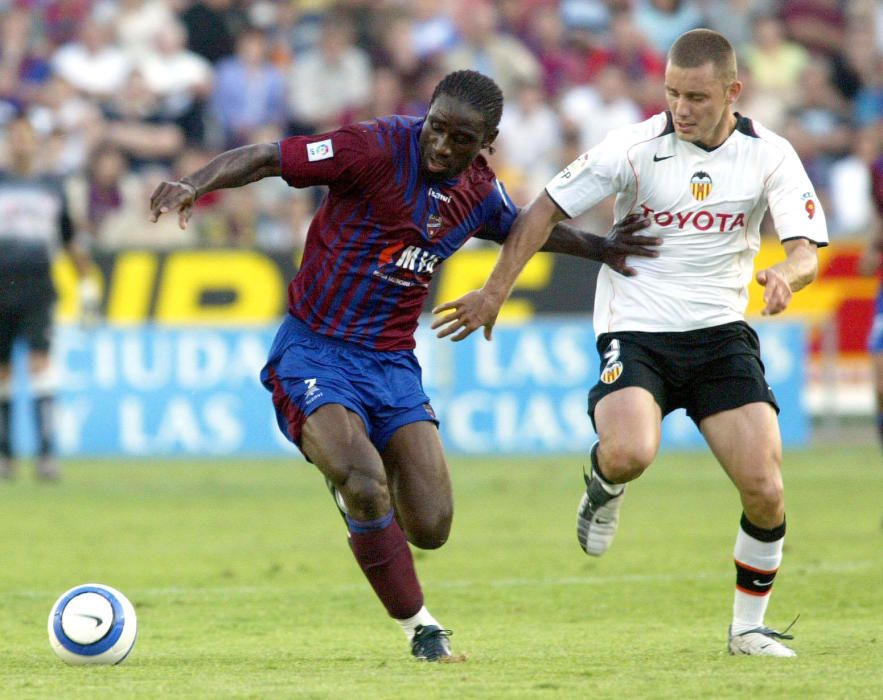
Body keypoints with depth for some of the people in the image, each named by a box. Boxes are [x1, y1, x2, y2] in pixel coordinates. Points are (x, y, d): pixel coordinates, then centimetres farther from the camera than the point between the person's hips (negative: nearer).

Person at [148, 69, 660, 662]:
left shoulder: (479, 191, 3)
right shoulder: (376, 148, -16)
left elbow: (523, 228, 28)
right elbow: (262, 159, -18)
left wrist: (597, 246, 25)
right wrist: (196, 184, -33)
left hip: (392, 363, 5)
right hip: (314, 352, -5)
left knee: (430, 528, -5)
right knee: (365, 485, -29)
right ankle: (421, 628, -8)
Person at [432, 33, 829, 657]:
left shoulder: (769, 155, -4)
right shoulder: (635, 148, -9)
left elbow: (806, 249, -9)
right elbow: (546, 210, -3)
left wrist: (785, 274, -34)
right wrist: (495, 291, -8)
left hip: (721, 333, 2)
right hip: (635, 330, -2)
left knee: (765, 491, -10)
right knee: (630, 452, -31)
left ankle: (749, 626, 13)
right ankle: (604, 486, 9)